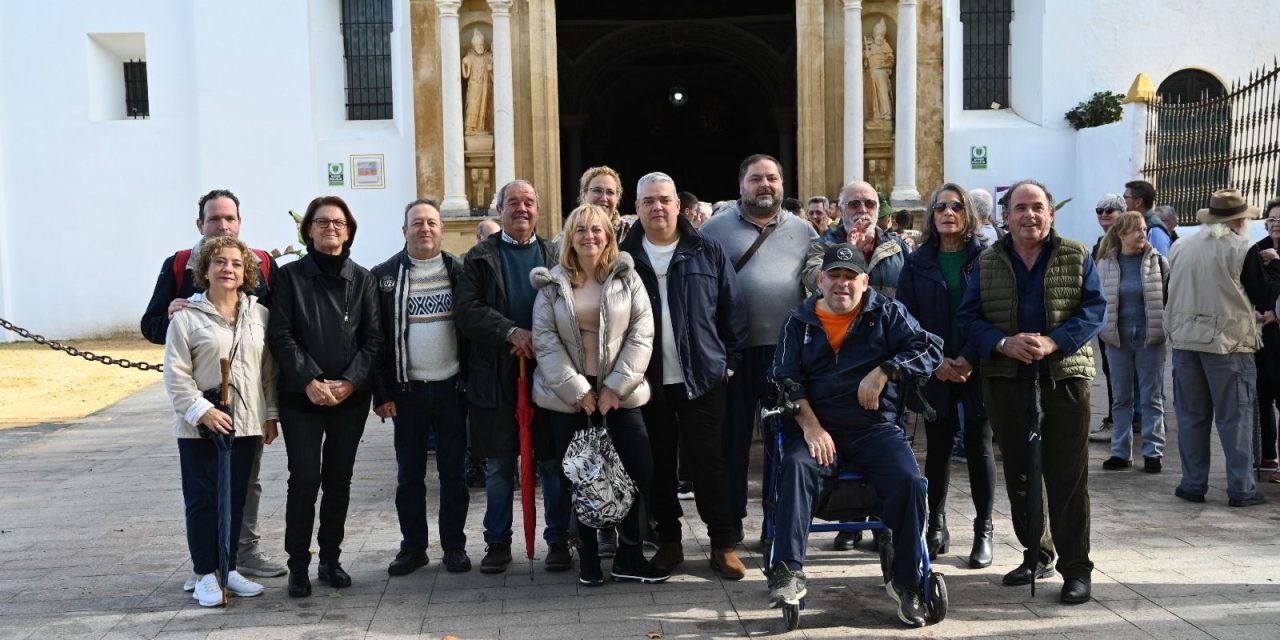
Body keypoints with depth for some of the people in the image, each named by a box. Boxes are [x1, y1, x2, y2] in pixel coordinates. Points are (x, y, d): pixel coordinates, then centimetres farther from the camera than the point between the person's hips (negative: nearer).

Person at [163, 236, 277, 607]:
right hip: (200, 428, -4)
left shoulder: (259, 315, 7)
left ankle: (228, 568, 23)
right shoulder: (187, 318, -4)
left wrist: (270, 415, 7)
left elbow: (269, 371, 10)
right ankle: (204, 575, 14)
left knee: (236, 499, 11)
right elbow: (176, 375, -8)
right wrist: (200, 409, -18)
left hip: (247, 424, 4)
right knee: (203, 500, 2)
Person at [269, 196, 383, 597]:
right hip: (301, 396, -2)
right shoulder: (290, 276, 2)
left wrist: (351, 381, -10)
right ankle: (298, 565, 7)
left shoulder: (362, 279, 7)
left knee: (339, 479, 9)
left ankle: (331, 559, 20)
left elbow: (373, 338, 3)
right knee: (304, 479, -4)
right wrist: (310, 380, -14)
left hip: (351, 396, 2)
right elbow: (281, 336, -3)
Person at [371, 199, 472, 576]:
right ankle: (413, 546, 20)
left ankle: (454, 545, 17)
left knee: (454, 471, 7)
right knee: (409, 474, 9)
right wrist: (381, 393, -4)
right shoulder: (384, 276, 1)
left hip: (452, 387, 0)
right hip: (407, 390, 0)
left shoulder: (459, 272, 3)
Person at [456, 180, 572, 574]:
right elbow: (467, 308, -6)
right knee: (498, 465, 8)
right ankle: (497, 543, 19)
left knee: (553, 461, 5)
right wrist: (512, 333, -17)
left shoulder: (555, 256, 10)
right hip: (496, 375, 0)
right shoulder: (480, 257, 7)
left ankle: (559, 541, 16)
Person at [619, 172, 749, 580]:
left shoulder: (707, 253, 3)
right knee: (659, 465, 10)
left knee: (708, 461, 1)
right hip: (647, 381, 2)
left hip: (703, 377, -1)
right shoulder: (625, 257, 5)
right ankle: (668, 542, 23)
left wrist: (730, 360, 0)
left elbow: (732, 310, 4)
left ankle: (723, 545, 11)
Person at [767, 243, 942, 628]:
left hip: (877, 427, 0)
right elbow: (786, 379, 2)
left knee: (910, 481, -24)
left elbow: (931, 349, -1)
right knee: (795, 465, -31)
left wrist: (883, 372, -16)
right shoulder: (799, 322, 11)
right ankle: (789, 572, -29)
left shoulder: (887, 313, 9)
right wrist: (810, 427, -14)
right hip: (817, 426, 0)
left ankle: (906, 583, -6)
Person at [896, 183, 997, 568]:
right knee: (938, 447, 8)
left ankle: (983, 531, 13)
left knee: (979, 447, 3)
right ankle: (936, 527, 19)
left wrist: (969, 359, -16)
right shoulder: (917, 262, 6)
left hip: (977, 368, -1)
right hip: (934, 372, 2)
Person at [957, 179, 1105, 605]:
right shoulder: (987, 263, 8)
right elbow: (968, 318, 2)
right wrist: (1004, 343, -17)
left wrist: (1053, 342, -19)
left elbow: (1094, 311, -3)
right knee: (1018, 473, 11)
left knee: (1067, 477, -2)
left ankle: (1077, 568, 5)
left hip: (1065, 378, -2)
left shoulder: (1077, 257, 4)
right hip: (1006, 380, 3)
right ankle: (1036, 554, 26)